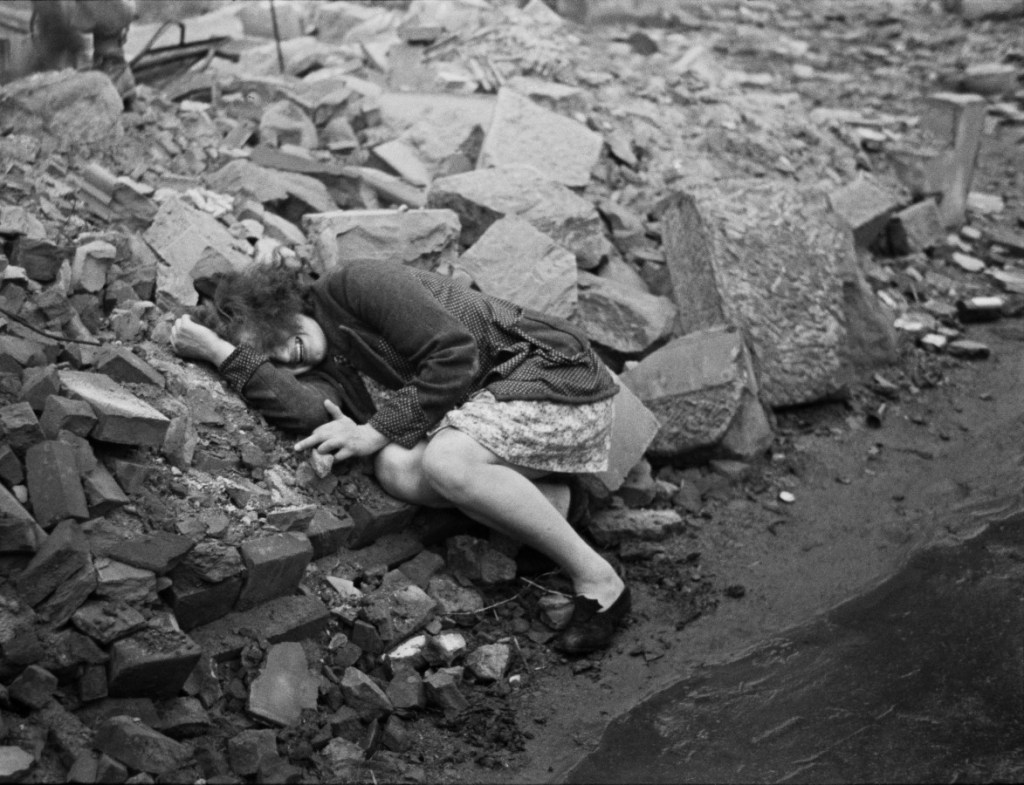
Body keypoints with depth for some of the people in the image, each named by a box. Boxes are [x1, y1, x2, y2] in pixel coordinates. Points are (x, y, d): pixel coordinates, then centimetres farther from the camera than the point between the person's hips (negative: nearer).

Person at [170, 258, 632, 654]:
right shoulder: (320, 371, 7)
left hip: (556, 376, -6)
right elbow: (309, 411, -19)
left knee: (445, 461, -31)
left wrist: (377, 431, -17)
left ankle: (598, 581, -17)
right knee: (395, 466, -20)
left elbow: (455, 356, -19)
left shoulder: (355, 286, -12)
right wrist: (222, 354, -14)